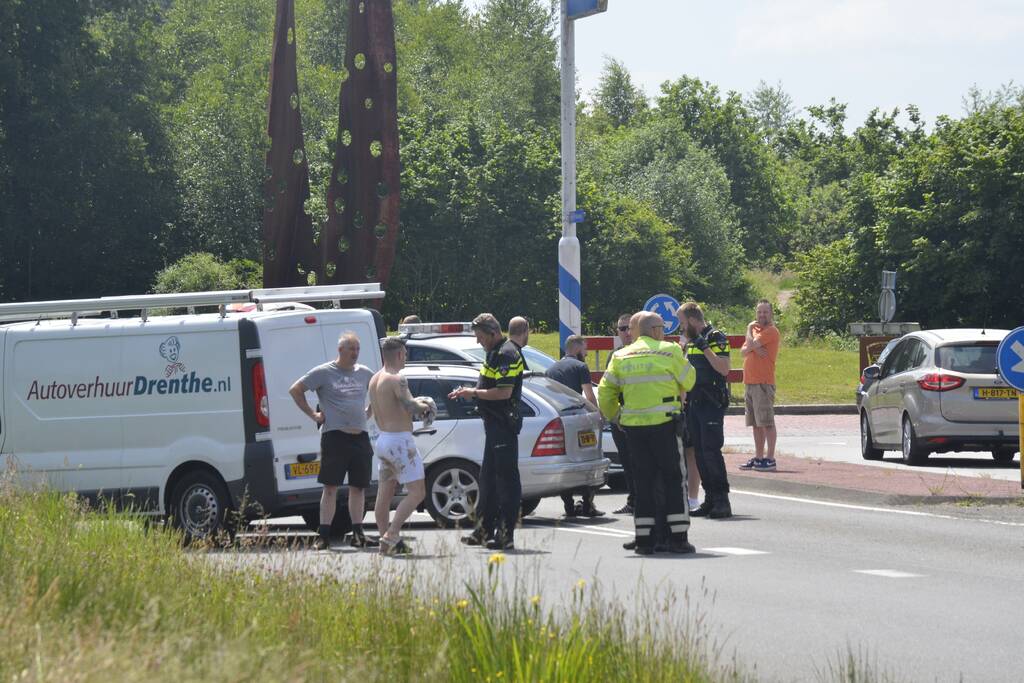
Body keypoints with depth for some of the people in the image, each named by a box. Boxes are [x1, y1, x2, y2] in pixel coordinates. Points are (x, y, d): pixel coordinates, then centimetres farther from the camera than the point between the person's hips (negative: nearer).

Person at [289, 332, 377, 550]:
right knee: (331, 487, -6)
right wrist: (312, 414, -2)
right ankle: (323, 535, -5)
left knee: (358, 487, 7)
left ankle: (357, 533, 12)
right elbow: (295, 390, 2)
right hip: (334, 436, -5)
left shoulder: (364, 373, 12)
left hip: (360, 437, 5)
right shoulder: (324, 372, -1)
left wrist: (369, 412, 16)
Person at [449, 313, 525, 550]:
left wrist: (474, 392, -14)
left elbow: (504, 392, -23)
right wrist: (469, 392, 11)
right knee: (488, 477, 15)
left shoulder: (506, 355, -16)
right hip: (495, 424, 11)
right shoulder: (495, 353, 17)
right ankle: (485, 530, 22)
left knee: (506, 478, -7)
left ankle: (506, 534, -5)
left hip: (504, 424, -11)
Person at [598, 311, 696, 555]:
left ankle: (644, 539, 7)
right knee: (674, 479, 5)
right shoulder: (670, 351, -5)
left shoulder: (620, 357, 7)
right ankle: (678, 537, 2)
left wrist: (612, 416, 25)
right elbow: (688, 381, 4)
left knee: (643, 482, 10)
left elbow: (606, 392, 9)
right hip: (664, 425, -4)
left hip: (633, 426, 4)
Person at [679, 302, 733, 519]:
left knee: (711, 450, -14)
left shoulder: (716, 338, -8)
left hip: (712, 404, -9)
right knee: (700, 453, 7)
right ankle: (710, 499, 11)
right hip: (694, 403, 9)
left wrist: (705, 348, -22)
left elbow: (724, 369, -19)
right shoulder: (691, 341, 18)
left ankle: (722, 500, -13)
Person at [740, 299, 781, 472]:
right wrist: (753, 347, -10)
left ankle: (770, 459, -9)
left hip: (763, 383, -9)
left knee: (766, 422, -9)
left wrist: (749, 330, 4)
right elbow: (743, 351, 11)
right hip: (749, 382, 9)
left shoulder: (771, 331, -8)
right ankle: (758, 457, 17)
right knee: (756, 424, 12)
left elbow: (751, 343, -15)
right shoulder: (755, 329, 18)